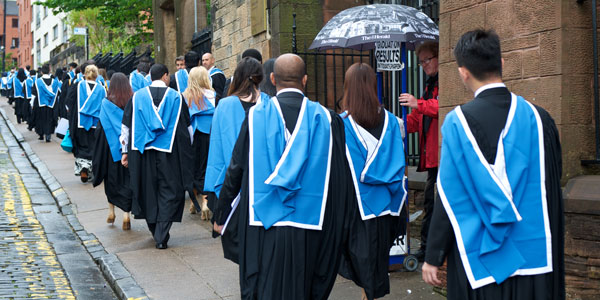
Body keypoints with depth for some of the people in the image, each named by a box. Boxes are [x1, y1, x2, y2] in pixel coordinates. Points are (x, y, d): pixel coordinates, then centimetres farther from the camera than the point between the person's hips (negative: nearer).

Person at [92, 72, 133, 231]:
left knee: (112, 178, 15)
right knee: (128, 180, 4)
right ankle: (126, 213, -5)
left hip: (112, 147, -1)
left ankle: (111, 211, 24)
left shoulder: (106, 103, -8)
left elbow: (101, 129, -6)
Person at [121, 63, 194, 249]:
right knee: (169, 192, 3)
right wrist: (187, 150, 18)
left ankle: (155, 231, 27)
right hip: (169, 152, -2)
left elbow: (126, 126, 6)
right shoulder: (176, 97, 0)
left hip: (142, 153, 2)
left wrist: (125, 151, 13)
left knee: (148, 191, 16)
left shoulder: (137, 97, 4)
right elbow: (187, 128, 5)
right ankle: (161, 237, -5)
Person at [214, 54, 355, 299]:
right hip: (310, 230, 1)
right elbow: (341, 179, 2)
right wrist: (339, 228, 12)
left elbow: (235, 171, 0)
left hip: (264, 228, -1)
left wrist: (222, 217, 12)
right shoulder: (325, 118, -1)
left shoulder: (256, 116, -4)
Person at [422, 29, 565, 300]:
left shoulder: (457, 122, -13)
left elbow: (450, 199, -11)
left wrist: (433, 257, -2)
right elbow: (553, 195, 7)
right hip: (536, 258, 3)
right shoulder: (539, 118, -2)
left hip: (481, 261, -3)